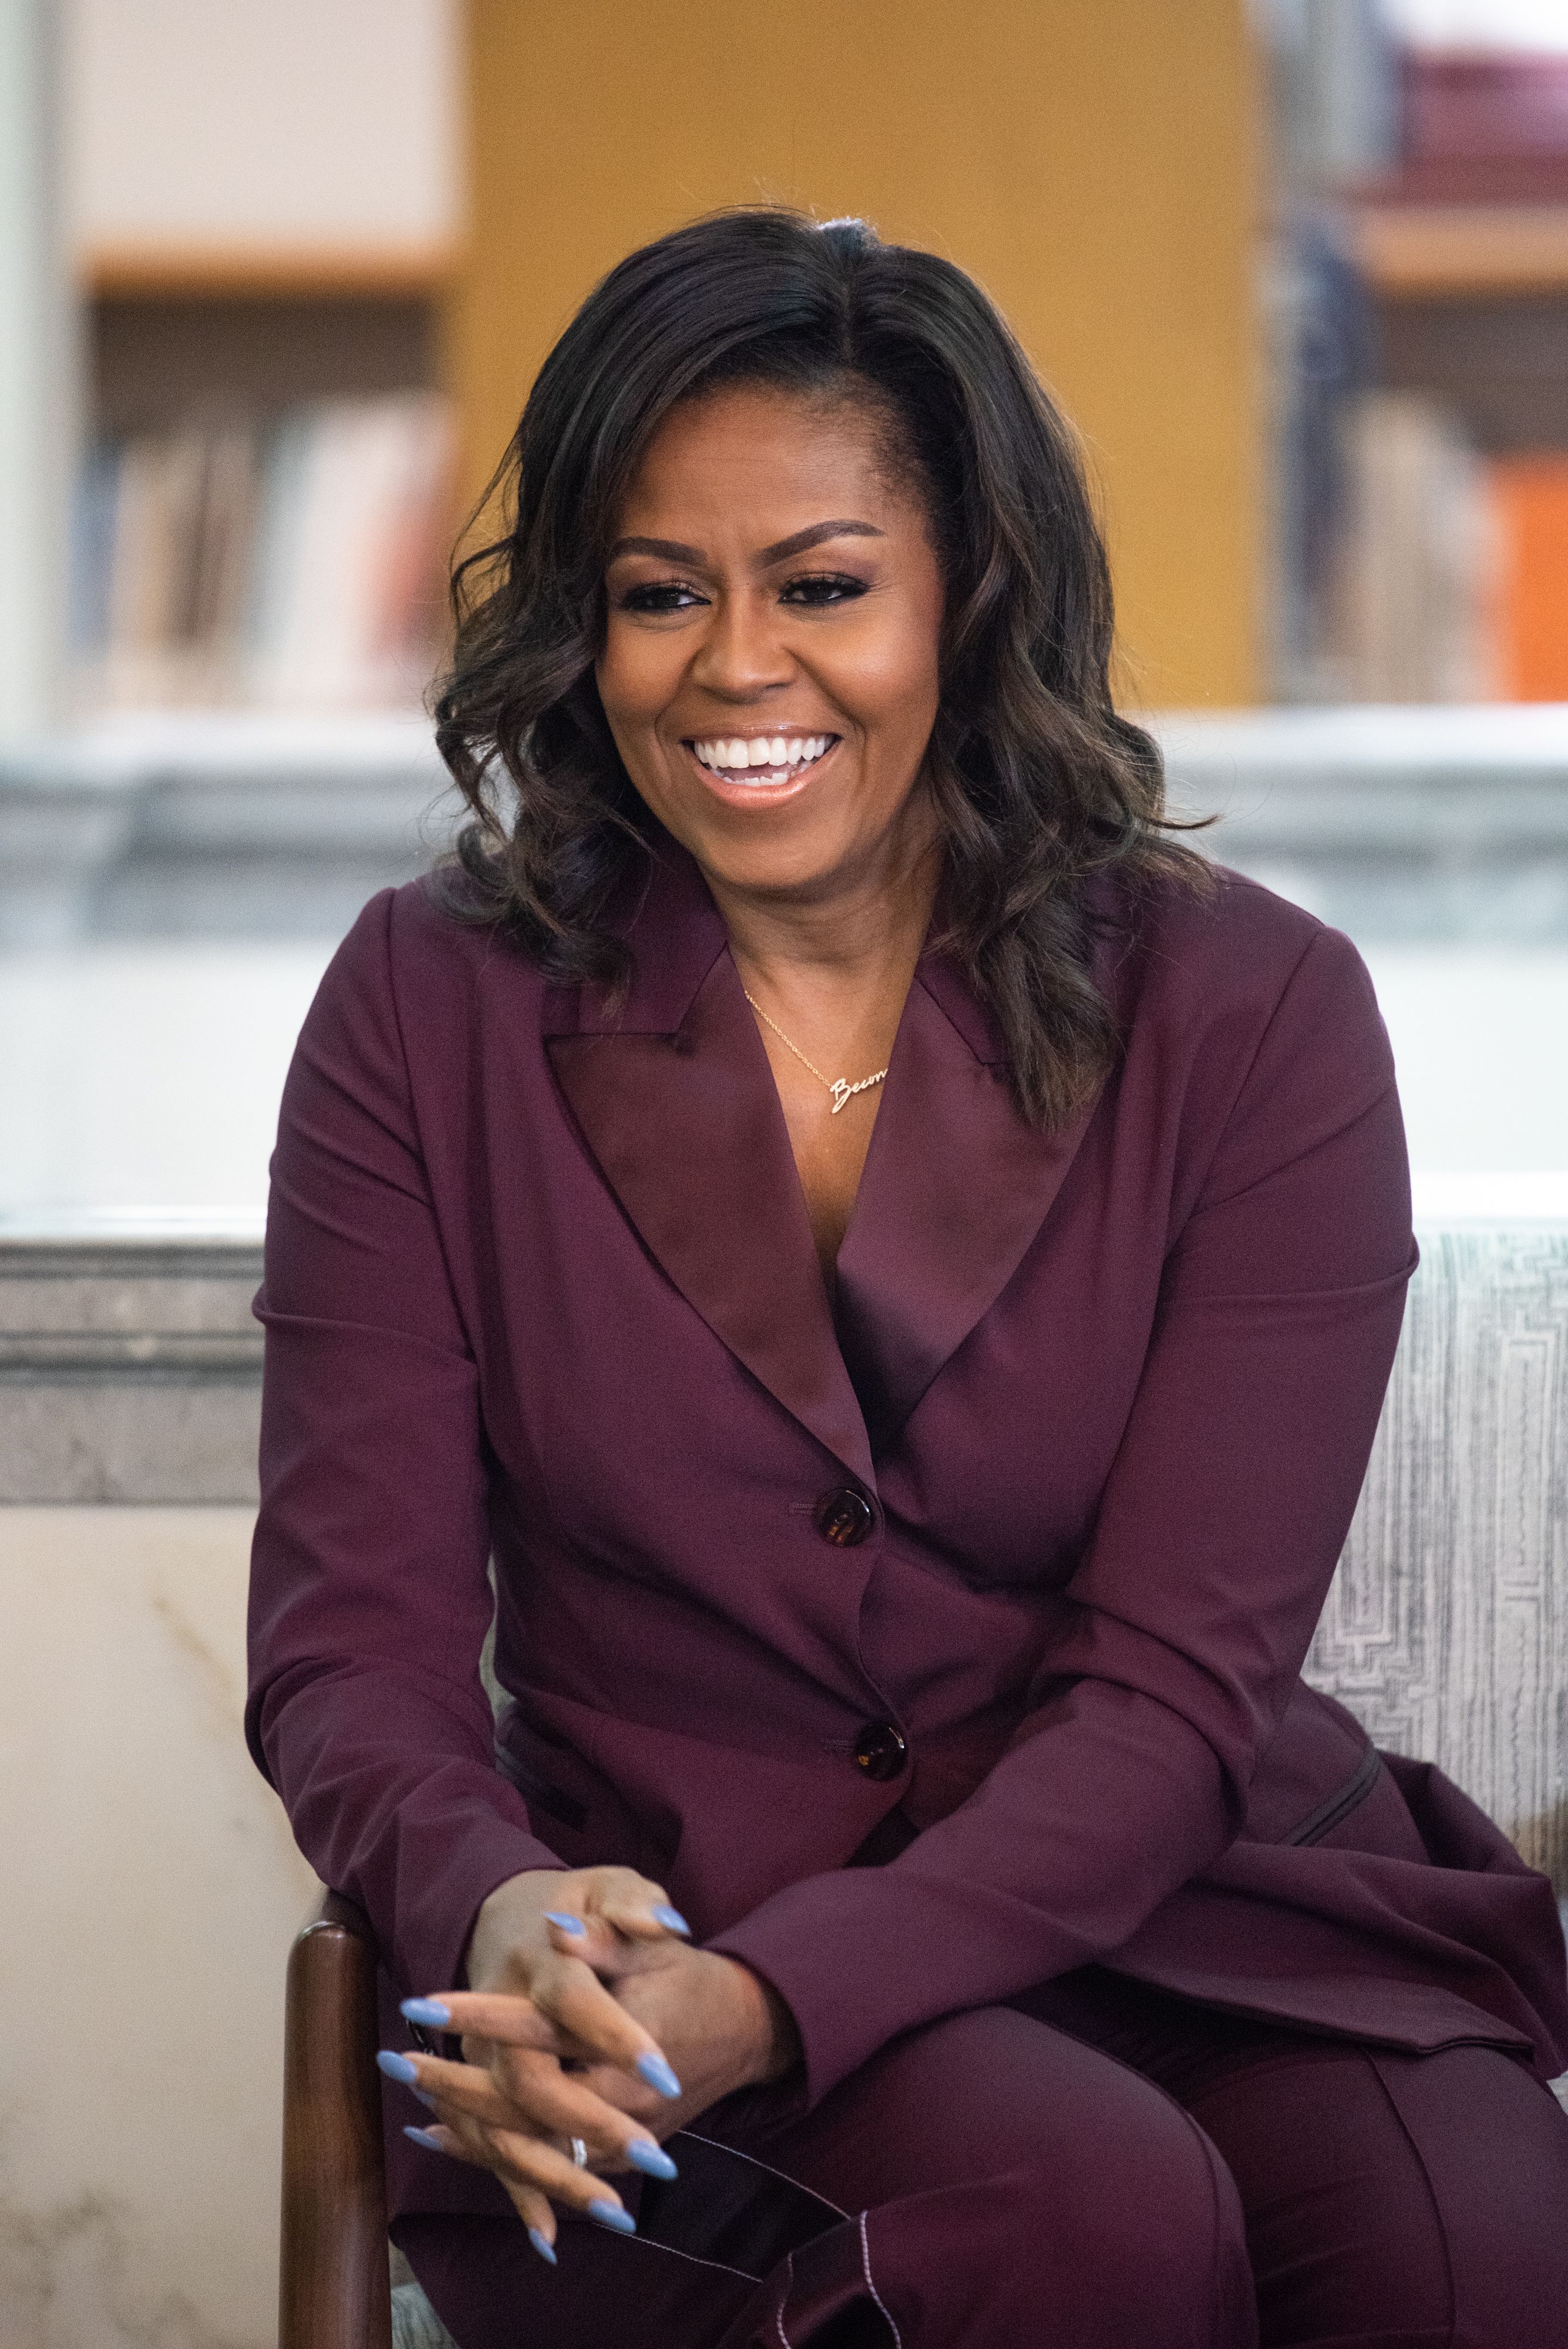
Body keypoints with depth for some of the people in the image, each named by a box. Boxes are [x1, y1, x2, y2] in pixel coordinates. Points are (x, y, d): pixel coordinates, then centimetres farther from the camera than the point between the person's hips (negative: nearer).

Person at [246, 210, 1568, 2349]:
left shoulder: (1255, 1017, -1)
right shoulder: (436, 1013, 3)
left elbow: (1173, 1691, -8)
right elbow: (352, 1638, -1)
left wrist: (771, 1997, -24)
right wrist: (498, 1912, -25)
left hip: (1191, 1912, 1)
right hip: (652, 1922, -1)